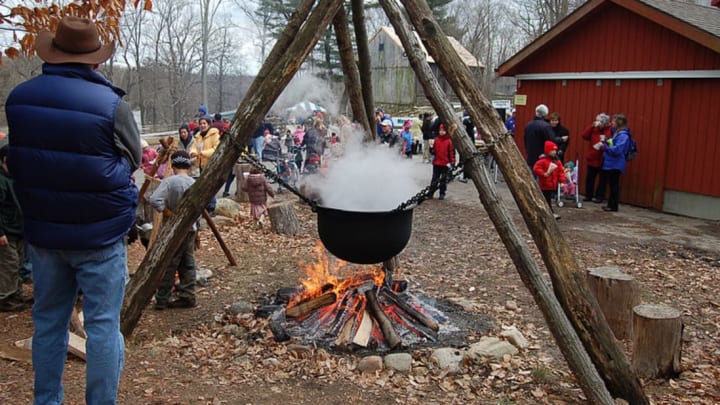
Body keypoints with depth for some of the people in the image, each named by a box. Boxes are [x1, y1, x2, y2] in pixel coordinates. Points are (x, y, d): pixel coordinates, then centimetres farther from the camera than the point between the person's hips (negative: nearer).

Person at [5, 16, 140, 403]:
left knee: (48, 321, 18)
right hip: (99, 234, -5)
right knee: (102, 325, 5)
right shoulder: (112, 105, -16)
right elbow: (133, 161, -1)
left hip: (42, 231, 5)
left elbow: (18, 160, 12)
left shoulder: (18, 98, 0)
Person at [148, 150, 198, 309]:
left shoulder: (169, 181, -14)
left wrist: (168, 213, -14)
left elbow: (154, 200, -25)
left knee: (168, 265, 2)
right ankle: (187, 297, 15)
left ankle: (162, 300, 8)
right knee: (188, 264, 10)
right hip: (190, 228, 4)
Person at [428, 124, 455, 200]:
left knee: (444, 179, 6)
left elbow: (452, 152, -5)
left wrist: (452, 162, -8)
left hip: (445, 164, -3)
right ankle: (431, 193, 14)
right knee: (435, 178, 9)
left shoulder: (449, 141, -7)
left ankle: (442, 194, 15)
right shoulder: (436, 140, 5)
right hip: (436, 163, 3)